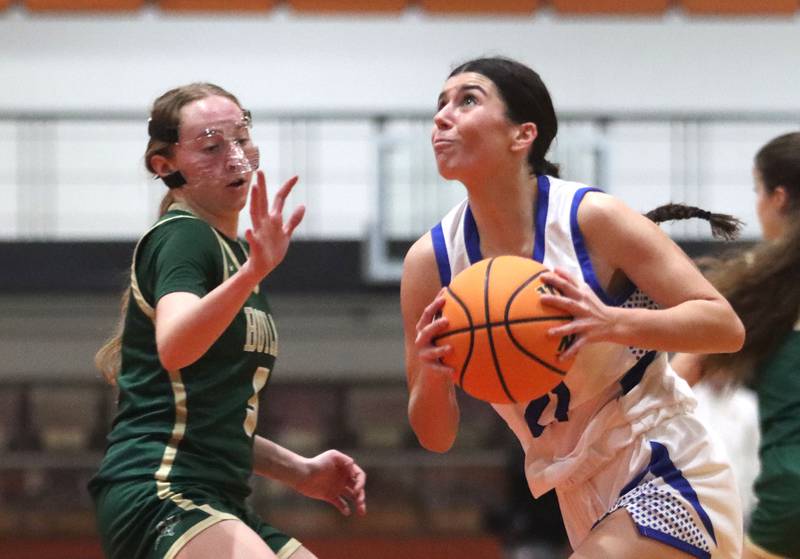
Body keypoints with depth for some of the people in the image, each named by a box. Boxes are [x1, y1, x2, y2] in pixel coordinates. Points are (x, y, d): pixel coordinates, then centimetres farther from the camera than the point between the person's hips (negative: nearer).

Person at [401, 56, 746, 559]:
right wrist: (432, 378, -22)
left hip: (670, 479, -6)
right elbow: (437, 437, 1)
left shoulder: (593, 220, -16)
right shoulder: (429, 262, -4)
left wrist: (613, 323, -31)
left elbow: (726, 327, -15)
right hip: (583, 504, 6)